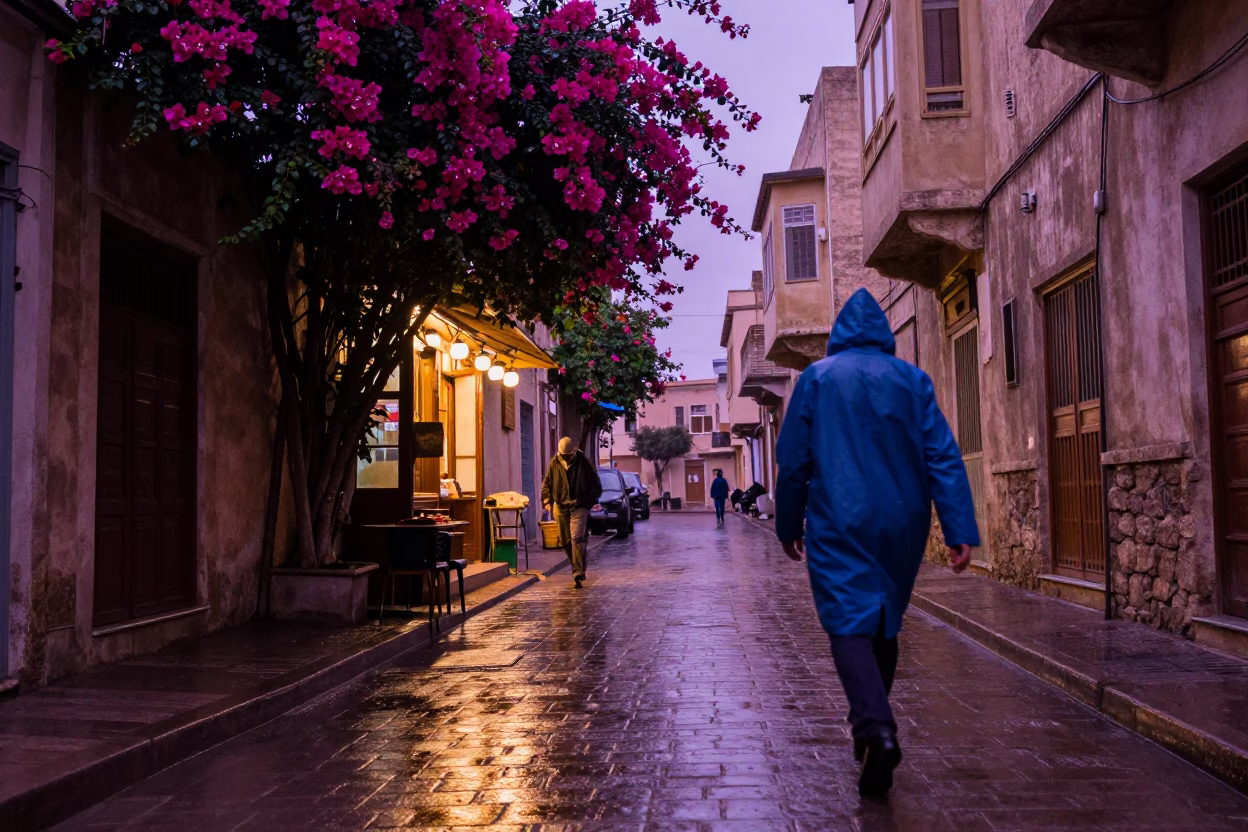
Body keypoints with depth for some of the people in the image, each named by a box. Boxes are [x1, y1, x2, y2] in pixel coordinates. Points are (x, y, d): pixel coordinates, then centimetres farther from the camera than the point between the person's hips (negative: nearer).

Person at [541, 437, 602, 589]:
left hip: (579, 507, -4)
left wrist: (589, 501, -7)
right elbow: (546, 483, 11)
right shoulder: (554, 464, 1)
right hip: (561, 507, 4)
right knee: (565, 541, 9)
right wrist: (547, 500, -3)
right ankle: (578, 568, 28)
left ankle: (578, 572, -21)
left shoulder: (584, 464, -5)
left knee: (577, 538, -16)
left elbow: (596, 486, 2)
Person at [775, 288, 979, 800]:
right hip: (902, 524, 3)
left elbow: (793, 460, 2)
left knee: (850, 626, -7)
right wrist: (961, 531, -3)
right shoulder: (912, 380, 6)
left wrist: (789, 526, 12)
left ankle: (877, 729, -27)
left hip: (839, 526, -3)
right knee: (885, 627, 17)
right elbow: (944, 457, -1)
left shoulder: (817, 378, 1)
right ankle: (872, 724, 27)